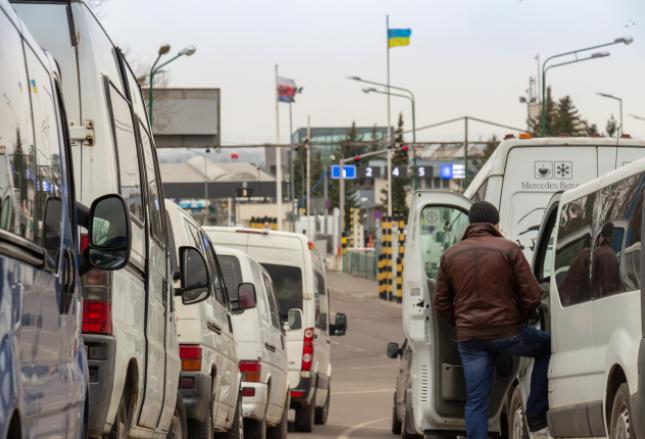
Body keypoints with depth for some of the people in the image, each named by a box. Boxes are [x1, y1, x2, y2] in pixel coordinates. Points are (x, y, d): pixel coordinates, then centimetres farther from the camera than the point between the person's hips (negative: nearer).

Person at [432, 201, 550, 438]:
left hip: (469, 338, 4)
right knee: (548, 347, 19)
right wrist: (522, 318, 11)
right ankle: (536, 415, 15)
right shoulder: (508, 250, -4)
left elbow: (441, 303, 11)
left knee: (475, 401, 6)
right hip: (507, 332, -4)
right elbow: (531, 294, -7)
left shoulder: (450, 255, 9)